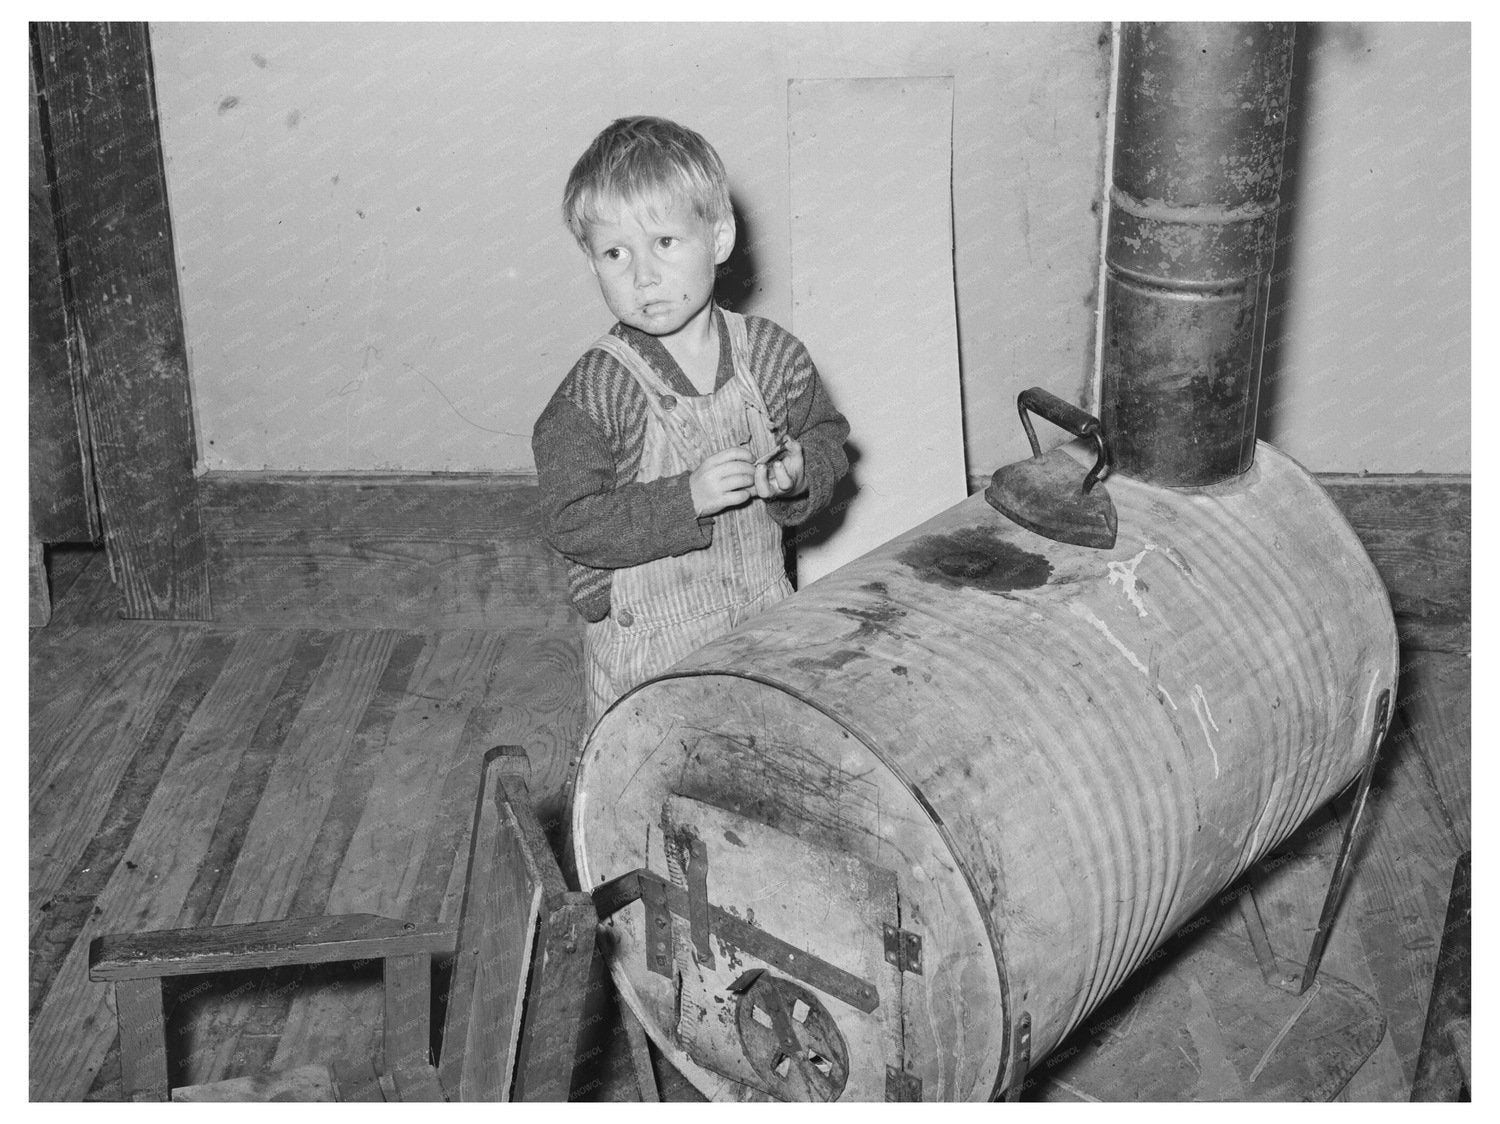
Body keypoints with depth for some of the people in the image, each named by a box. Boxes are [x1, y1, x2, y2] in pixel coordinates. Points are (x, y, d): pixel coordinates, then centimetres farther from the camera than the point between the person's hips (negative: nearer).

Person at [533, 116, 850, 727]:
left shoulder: (773, 354, -6)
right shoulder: (594, 394, -19)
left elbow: (826, 434, 8)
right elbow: (571, 524, -21)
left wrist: (799, 470, -15)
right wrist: (688, 498, -29)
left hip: (764, 613, 4)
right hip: (647, 641, -4)